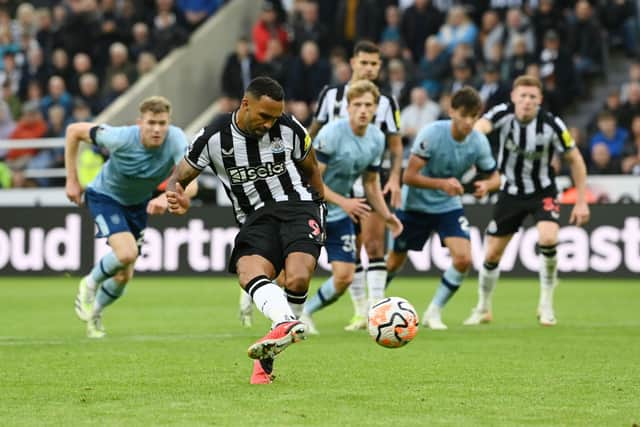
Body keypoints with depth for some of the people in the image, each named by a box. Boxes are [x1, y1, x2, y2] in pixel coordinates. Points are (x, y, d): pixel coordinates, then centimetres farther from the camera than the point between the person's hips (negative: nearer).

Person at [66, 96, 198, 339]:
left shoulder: (176, 140, -30)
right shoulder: (121, 138, -32)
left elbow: (190, 185, -42)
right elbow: (74, 131, -17)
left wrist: (167, 198, -63)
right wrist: (72, 180, -14)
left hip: (138, 203, 4)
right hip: (105, 196, -4)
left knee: (124, 276, 9)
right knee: (126, 253, -28)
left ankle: (94, 314, 39)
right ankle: (90, 284, 3)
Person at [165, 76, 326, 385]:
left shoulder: (289, 129, -1)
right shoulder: (214, 137, -4)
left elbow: (311, 169, 16)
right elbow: (178, 178, 2)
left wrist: (320, 214, 17)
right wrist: (174, 197, -21)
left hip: (297, 206, -1)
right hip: (255, 219, 1)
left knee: (297, 279, -26)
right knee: (248, 271, -33)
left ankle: (267, 356, -9)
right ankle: (287, 325, -59)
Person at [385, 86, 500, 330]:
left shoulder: (479, 142, -13)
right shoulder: (431, 133, -24)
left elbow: (494, 177, 1)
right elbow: (409, 176, -24)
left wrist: (486, 185, -23)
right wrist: (442, 184, -39)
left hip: (449, 206, 3)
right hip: (415, 203, -3)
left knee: (463, 258, -17)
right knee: (394, 262, 8)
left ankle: (434, 312, 2)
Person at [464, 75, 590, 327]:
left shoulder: (552, 125, -19)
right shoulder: (503, 113, -18)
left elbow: (575, 160, -7)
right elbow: (481, 125, -39)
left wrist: (581, 201, -8)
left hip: (542, 193, -2)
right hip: (511, 192, 2)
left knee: (548, 240, -28)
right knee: (492, 255, 5)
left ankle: (546, 304, -8)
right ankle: (483, 309, 30)